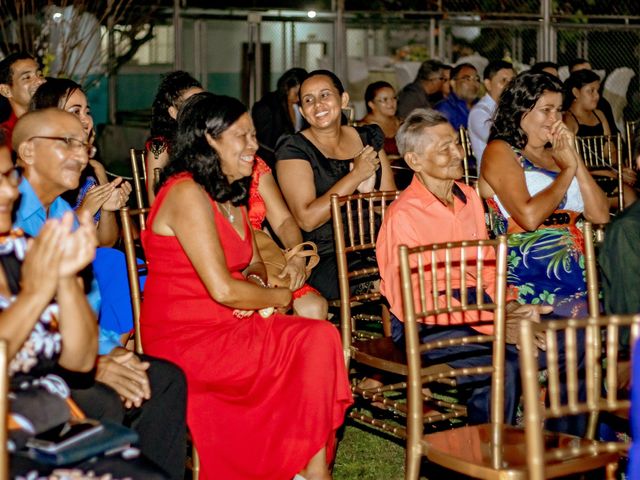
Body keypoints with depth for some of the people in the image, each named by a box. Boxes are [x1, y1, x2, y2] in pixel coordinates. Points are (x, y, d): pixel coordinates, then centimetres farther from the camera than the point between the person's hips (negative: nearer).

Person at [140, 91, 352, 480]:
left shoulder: (231, 194, 15)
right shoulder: (187, 193, -15)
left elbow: (254, 262, 22)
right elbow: (222, 290, -21)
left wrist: (256, 284, -3)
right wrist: (280, 297, -5)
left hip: (229, 325, 8)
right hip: (186, 339, -8)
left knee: (321, 338, -15)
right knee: (315, 344, -17)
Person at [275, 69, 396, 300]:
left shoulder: (369, 137, 14)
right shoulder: (294, 149, -2)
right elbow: (307, 219, -13)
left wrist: (369, 192, -10)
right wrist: (356, 176, -11)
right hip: (324, 261, -5)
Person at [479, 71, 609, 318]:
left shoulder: (557, 154, 22)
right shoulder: (499, 151, 2)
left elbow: (600, 215, 12)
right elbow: (529, 217, -15)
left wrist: (575, 158, 6)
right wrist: (568, 170, -2)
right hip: (531, 280, -6)